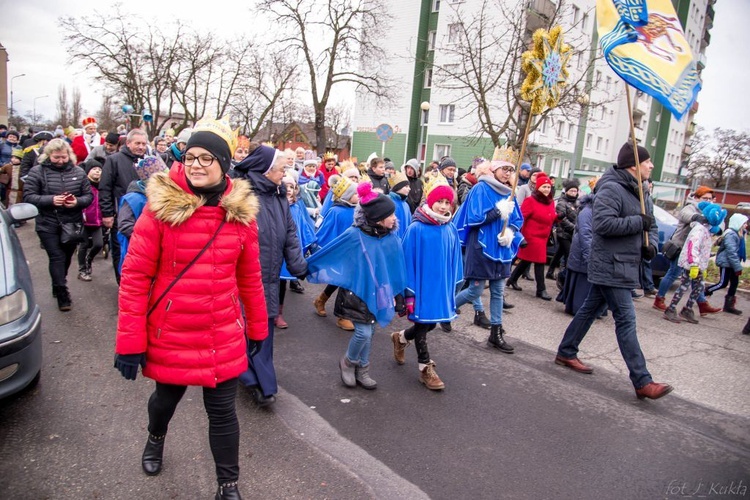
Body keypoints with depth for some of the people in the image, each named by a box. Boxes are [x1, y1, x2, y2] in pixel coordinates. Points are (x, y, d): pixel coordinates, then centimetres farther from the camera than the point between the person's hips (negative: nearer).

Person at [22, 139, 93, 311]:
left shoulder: (78, 172, 3)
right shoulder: (37, 171, -4)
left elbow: (88, 195, 3)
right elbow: (28, 196, -8)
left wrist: (77, 202, -18)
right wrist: (51, 200, -23)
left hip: (73, 224, 3)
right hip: (48, 225, -3)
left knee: (66, 258, 15)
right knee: (57, 258, -7)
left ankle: (58, 286, 36)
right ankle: (62, 293, 2)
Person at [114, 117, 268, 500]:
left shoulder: (240, 210, -4)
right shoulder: (161, 206, -12)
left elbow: (249, 276, 5)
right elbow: (134, 275, -11)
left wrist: (257, 326, 11)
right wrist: (130, 340, -12)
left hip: (224, 336, 1)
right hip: (170, 335, -1)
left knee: (222, 411, 9)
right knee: (167, 396, 23)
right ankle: (156, 438, 59)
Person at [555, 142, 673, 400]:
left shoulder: (632, 190, 16)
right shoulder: (611, 188, -16)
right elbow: (602, 223, -28)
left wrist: (647, 244, 4)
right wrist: (639, 222, -20)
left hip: (619, 266, 10)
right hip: (611, 266, -10)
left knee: (590, 309, 16)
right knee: (626, 320, -8)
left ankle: (566, 353, 29)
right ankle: (642, 382, -3)